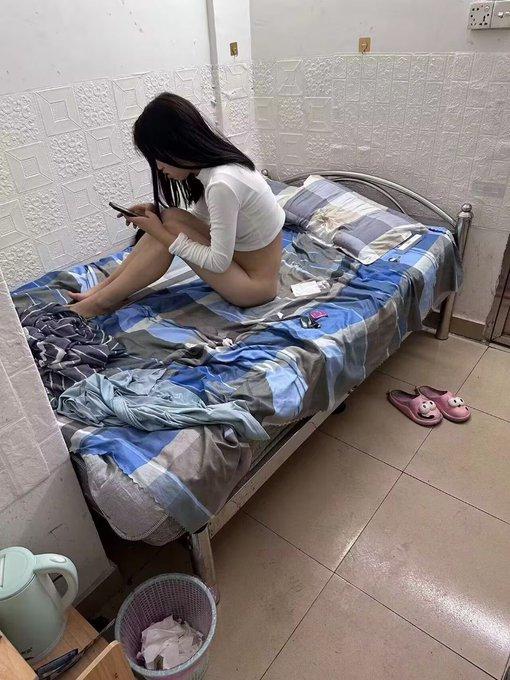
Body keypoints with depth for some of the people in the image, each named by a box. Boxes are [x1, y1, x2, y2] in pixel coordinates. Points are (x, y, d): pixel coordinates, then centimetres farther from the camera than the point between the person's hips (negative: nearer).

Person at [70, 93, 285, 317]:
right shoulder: (211, 164, -1)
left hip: (256, 284, -8)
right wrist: (156, 212, -3)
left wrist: (161, 233, -16)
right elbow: (202, 217, 13)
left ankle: (99, 303, -4)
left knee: (170, 224, -17)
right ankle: (101, 289, 3)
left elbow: (218, 262, -24)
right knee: (166, 220, -4)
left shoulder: (221, 183, -28)